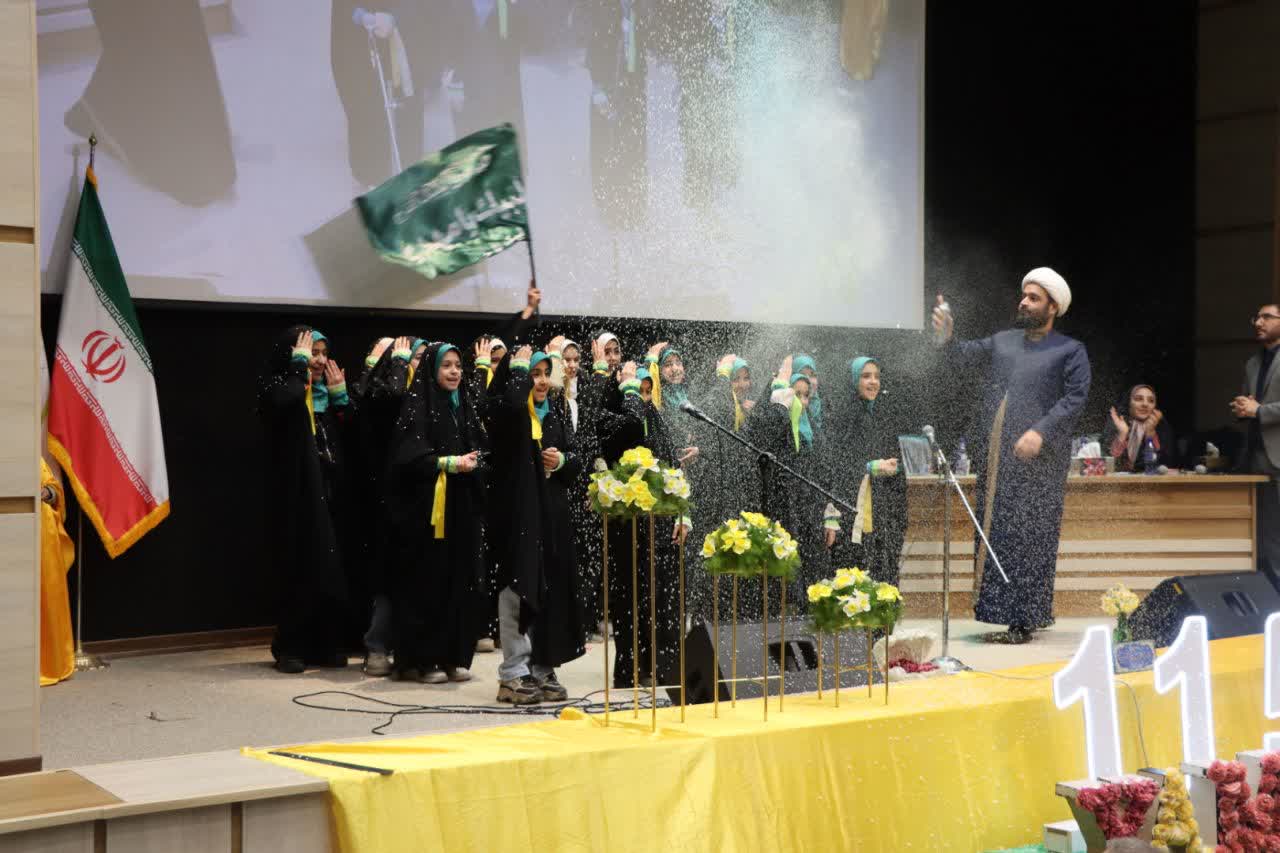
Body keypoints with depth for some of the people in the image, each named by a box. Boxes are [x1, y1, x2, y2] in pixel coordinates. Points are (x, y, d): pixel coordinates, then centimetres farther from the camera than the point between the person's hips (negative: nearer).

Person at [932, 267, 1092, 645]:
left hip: (1038, 458, -4)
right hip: (996, 458, 5)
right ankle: (1001, 611, 14)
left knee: (1029, 539, -5)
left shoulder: (1070, 351, 5)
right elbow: (969, 359, 6)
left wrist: (1041, 432, -20)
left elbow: (1075, 397, -7)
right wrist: (948, 340, -15)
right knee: (996, 535, 6)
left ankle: (1023, 620, -3)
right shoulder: (1002, 342, 18)